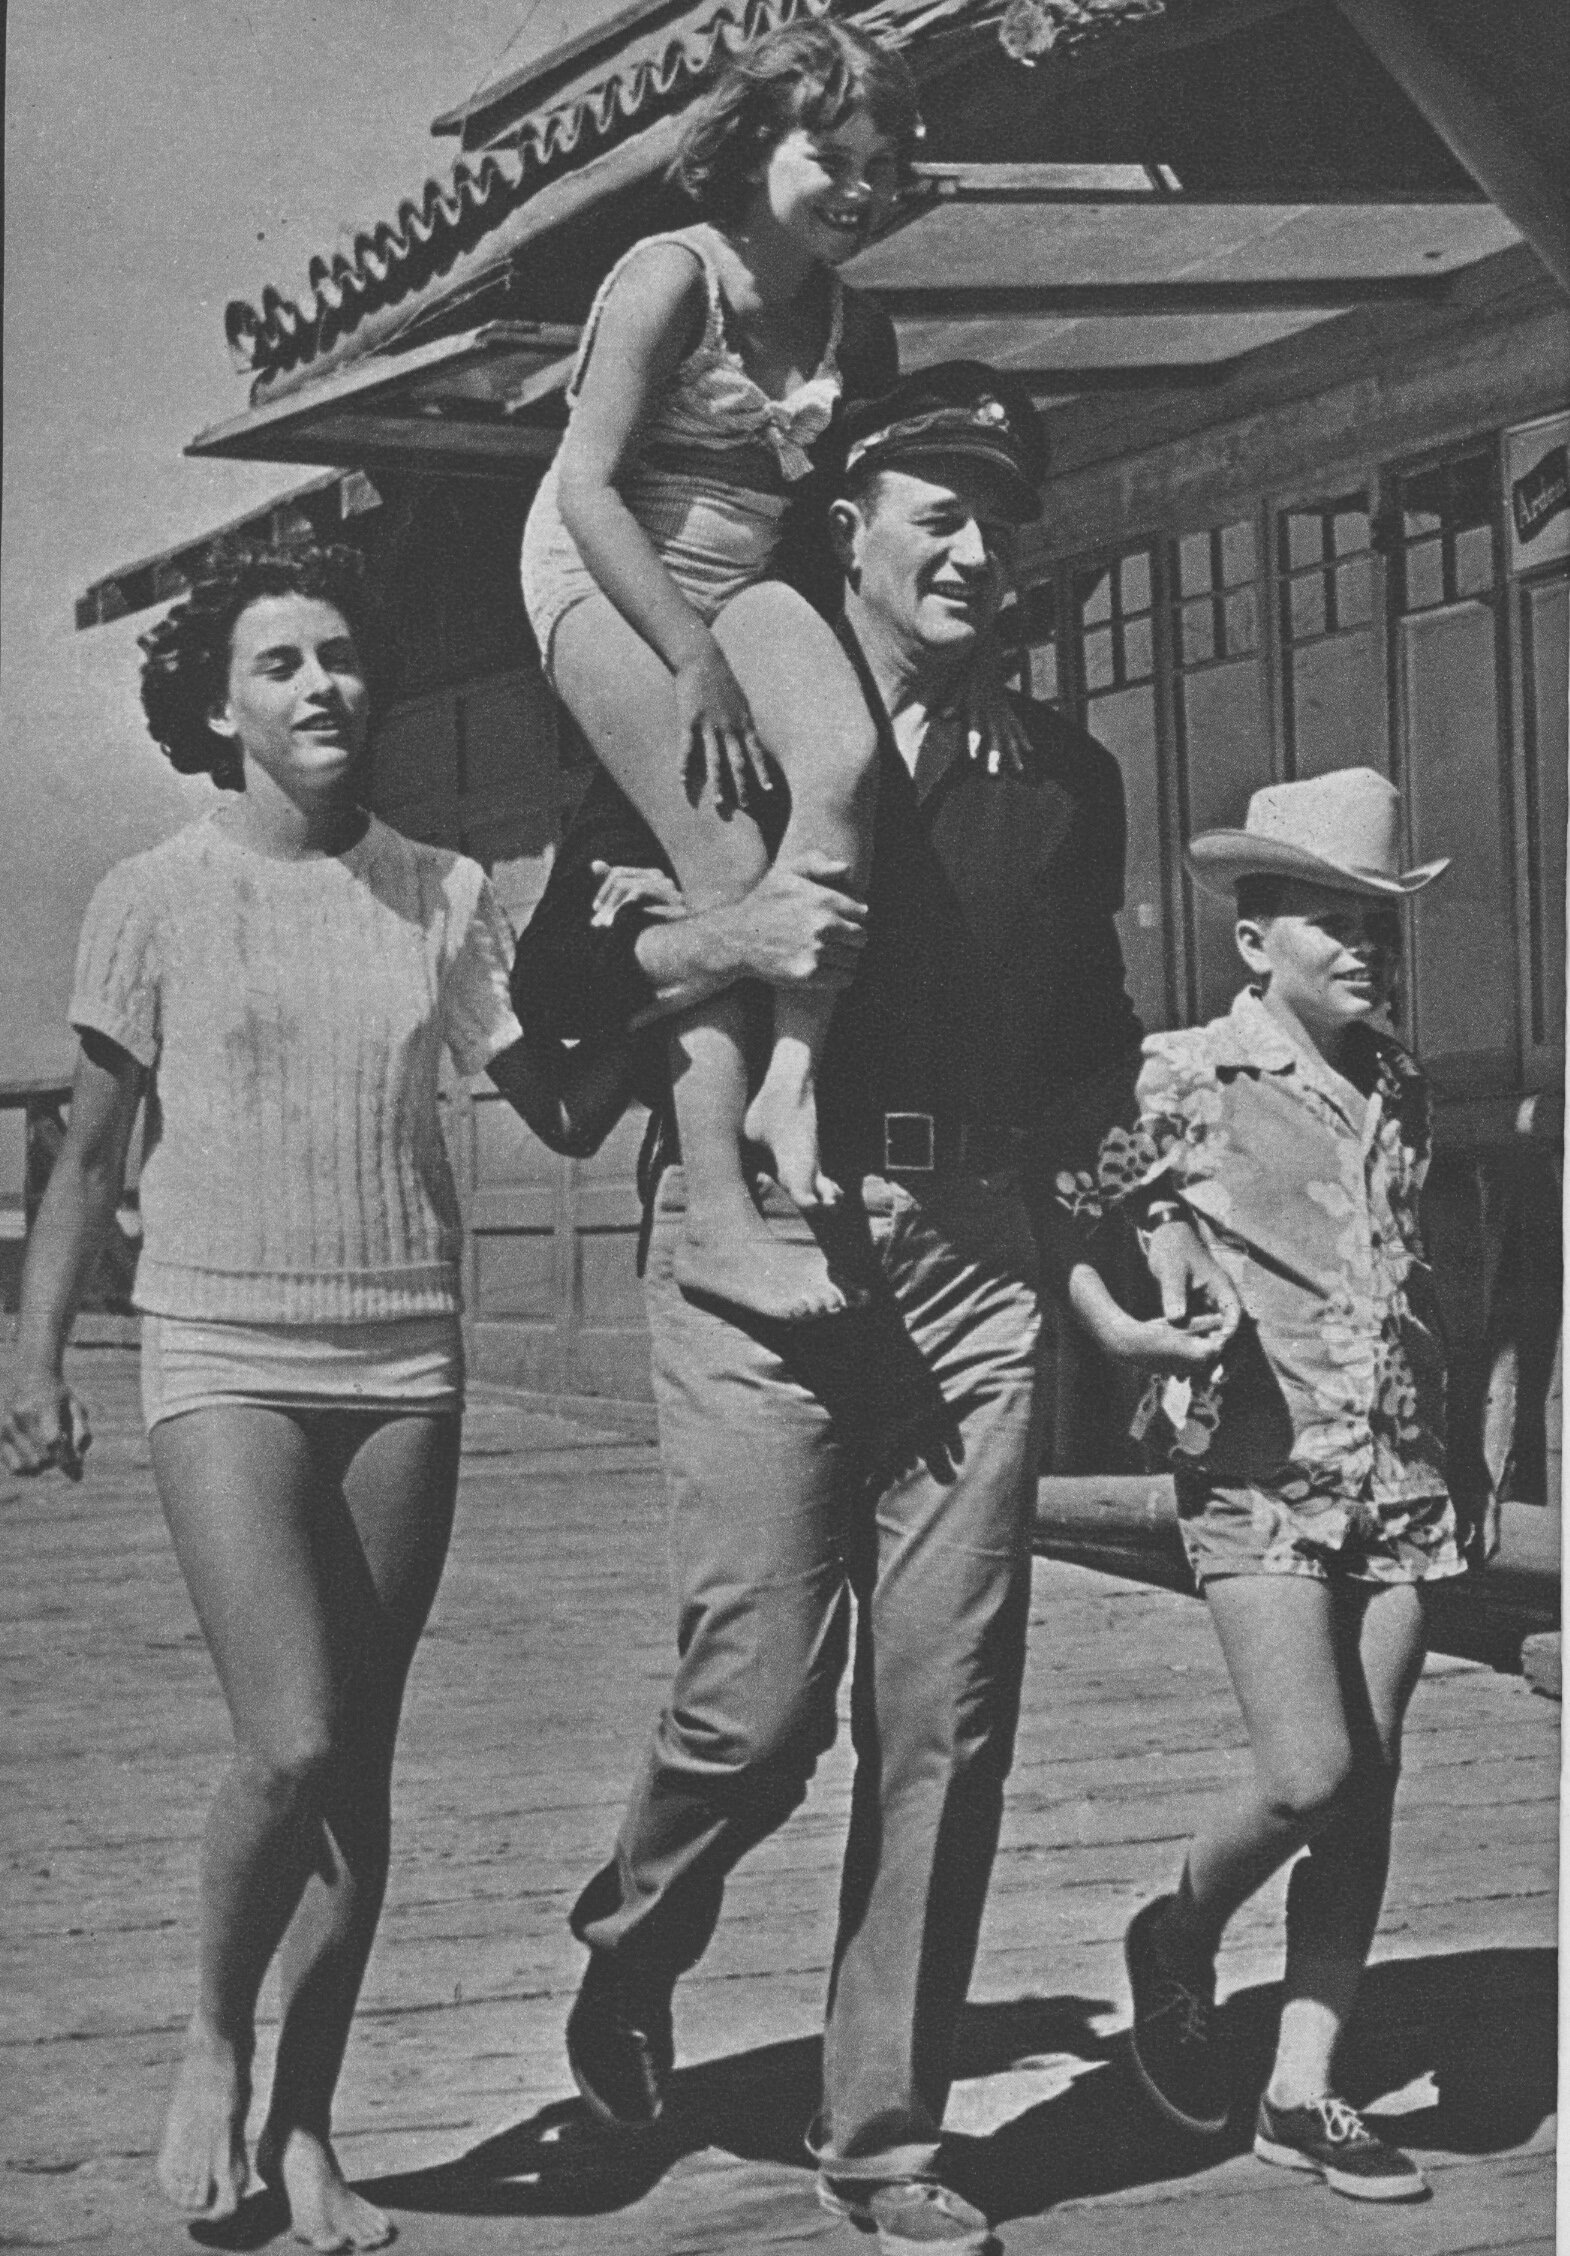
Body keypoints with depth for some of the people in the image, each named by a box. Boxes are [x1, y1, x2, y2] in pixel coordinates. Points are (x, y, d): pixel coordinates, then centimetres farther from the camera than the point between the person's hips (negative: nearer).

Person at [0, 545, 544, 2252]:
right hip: (222, 1358, -3)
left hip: (404, 1366, 3)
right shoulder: (156, 898, 0)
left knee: (359, 1765, 5)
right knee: (291, 1744, -16)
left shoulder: (439, 893, 7)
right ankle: (214, 2042, 11)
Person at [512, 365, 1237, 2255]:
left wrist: (1151, 1204, 13)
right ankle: (629, 1944, 26)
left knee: (948, 1721, 2)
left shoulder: (1060, 773, 16)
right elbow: (551, 978, 0)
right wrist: (730, 937, -16)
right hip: (754, 1241, -4)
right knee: (760, 1697, -7)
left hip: (974, 1254, 4)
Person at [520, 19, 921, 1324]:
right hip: (604, 575, -5)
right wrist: (692, 663, -23)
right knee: (730, 863, -22)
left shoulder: (857, 333, 5)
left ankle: (796, 1077, -29)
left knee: (844, 762, -30)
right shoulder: (671, 277, -12)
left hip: (747, 580, 5)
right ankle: (718, 1217, -24)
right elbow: (587, 486, -18)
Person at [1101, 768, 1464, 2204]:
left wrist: (1458, 1447, 19)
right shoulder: (1189, 1080, -4)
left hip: (1399, 1479, 5)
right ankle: (1181, 1937, 15)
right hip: (1260, 1476, -5)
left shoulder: (1399, 1091, 12)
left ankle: (1304, 2092, 14)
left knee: (1368, 1798, 5)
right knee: (1310, 1775, -15)